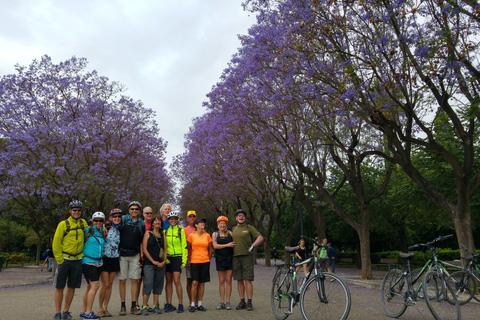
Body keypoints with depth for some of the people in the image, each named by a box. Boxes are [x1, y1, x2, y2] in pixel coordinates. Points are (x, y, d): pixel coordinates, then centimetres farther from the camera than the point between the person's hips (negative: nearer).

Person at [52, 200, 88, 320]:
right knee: (59, 287, 1)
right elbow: (56, 243, -5)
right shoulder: (63, 224, -5)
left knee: (72, 287, 8)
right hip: (64, 259, -3)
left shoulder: (83, 223, 7)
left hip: (77, 260, 4)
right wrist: (59, 260, -8)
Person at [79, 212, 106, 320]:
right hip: (88, 261, -6)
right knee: (95, 285, -15)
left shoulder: (103, 232, 12)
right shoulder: (88, 230, -3)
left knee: (90, 287, 11)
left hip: (98, 262, 6)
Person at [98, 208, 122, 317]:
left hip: (115, 259, 4)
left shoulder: (120, 230, 9)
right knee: (105, 285, -6)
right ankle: (100, 309, 9)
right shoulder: (106, 227, -6)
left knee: (110, 285, 7)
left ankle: (105, 308, 17)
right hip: (105, 258, -4)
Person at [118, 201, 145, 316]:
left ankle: (134, 306, 10)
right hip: (122, 254, -2)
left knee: (135, 280, 1)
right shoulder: (123, 219, 3)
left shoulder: (142, 224, 10)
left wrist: (141, 256, 7)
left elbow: (141, 242, 12)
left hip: (135, 255, 2)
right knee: (122, 280, 2)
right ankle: (123, 306, 13)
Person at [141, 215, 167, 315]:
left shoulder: (162, 234, 12)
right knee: (148, 284, -10)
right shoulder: (148, 233, 1)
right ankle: (144, 306, -1)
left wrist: (163, 261, -3)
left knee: (158, 284, 7)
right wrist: (153, 261, -9)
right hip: (149, 263, -4)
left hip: (161, 264, 4)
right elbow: (144, 249, -5)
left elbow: (165, 249, 11)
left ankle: (155, 306, 16)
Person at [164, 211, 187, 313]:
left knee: (177, 281, -9)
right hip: (167, 258, 3)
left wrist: (184, 260, -4)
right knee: (168, 281, 6)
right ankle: (169, 304, 14)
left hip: (177, 257, -3)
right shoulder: (165, 231, 10)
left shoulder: (181, 231, 4)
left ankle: (180, 304, 1)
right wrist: (164, 258, -2)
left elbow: (184, 246, 2)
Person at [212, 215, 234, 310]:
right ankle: (222, 302, 13)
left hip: (229, 259, 0)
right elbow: (215, 246, -8)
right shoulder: (215, 234, 5)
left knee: (228, 280, 2)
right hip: (220, 259, 0)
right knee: (221, 281, 5)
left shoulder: (230, 233, 6)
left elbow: (234, 244, 5)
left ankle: (227, 302, 9)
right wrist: (227, 245, -14)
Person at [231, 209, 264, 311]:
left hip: (247, 256, -4)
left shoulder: (249, 228, 3)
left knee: (248, 280, -7)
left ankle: (249, 303, -1)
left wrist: (252, 246, -15)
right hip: (236, 257, 4)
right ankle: (242, 302, 15)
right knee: (239, 280, 7)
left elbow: (260, 238, -4)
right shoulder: (233, 229, 16)